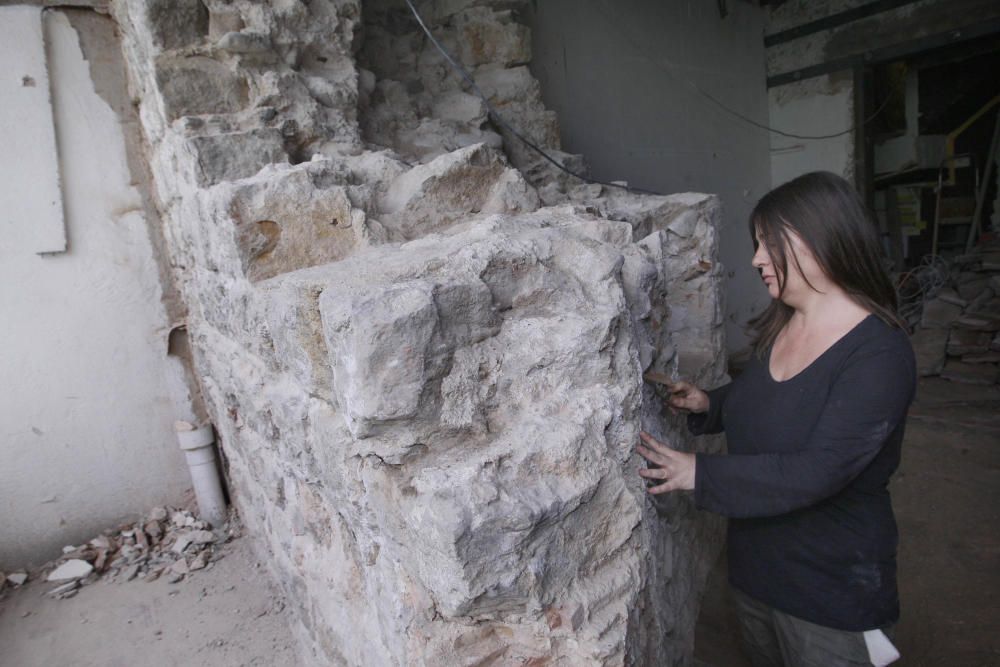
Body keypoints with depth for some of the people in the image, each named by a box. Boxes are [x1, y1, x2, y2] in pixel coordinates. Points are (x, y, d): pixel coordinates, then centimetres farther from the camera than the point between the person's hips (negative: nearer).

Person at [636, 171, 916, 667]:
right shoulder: (778, 327, -1)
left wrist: (699, 473, -27)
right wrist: (708, 405, -1)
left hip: (831, 592, -7)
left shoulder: (879, 354, -24)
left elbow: (815, 473, -30)